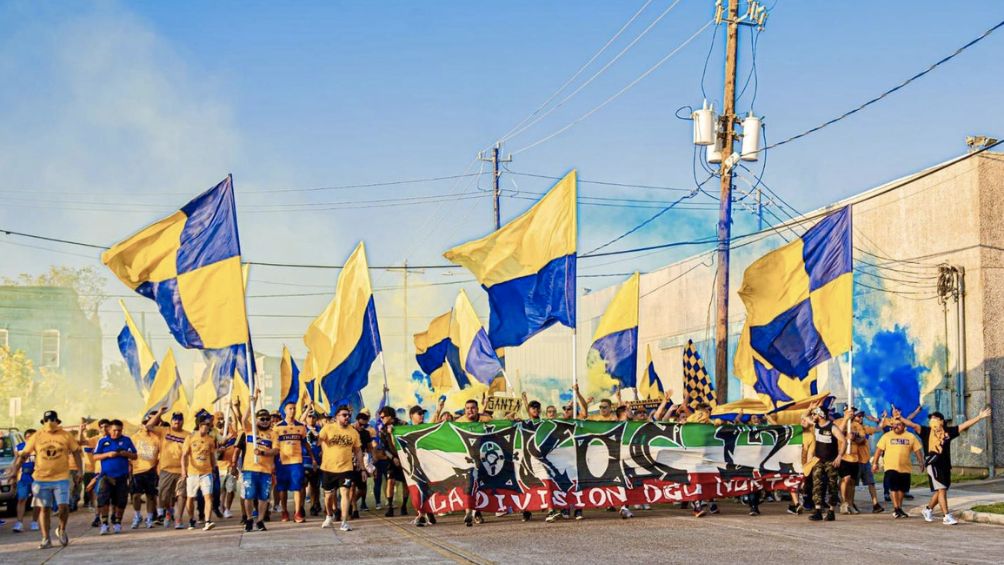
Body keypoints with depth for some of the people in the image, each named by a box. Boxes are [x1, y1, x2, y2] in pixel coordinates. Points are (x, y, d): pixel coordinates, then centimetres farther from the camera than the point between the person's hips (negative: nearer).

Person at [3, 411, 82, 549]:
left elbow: (76, 453, 6)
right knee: (44, 509, 4)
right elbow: (23, 455, 7)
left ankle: (61, 530, 20)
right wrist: (14, 469, -3)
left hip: (61, 478, -1)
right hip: (41, 479, 1)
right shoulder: (36, 437, 3)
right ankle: (46, 539, 13)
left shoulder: (66, 436, 0)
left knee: (64, 507, -8)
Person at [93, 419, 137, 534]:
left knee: (120, 501, 4)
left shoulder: (126, 440, 7)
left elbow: (134, 456, 7)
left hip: (122, 476, 1)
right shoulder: (102, 441, 6)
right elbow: (95, 457, 3)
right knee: (103, 499, -12)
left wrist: (125, 454, -12)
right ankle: (104, 523, -7)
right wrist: (108, 454, -12)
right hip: (106, 476, -1)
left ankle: (117, 523, 18)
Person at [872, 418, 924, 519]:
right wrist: (875, 463, -3)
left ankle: (899, 508, 22)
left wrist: (921, 462, -3)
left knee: (902, 489, 9)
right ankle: (896, 508, -10)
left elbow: (917, 450, 8)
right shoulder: (887, 436, 3)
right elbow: (879, 449, 2)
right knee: (894, 488, -12)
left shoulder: (911, 437, 6)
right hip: (891, 467, -2)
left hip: (905, 468, 2)